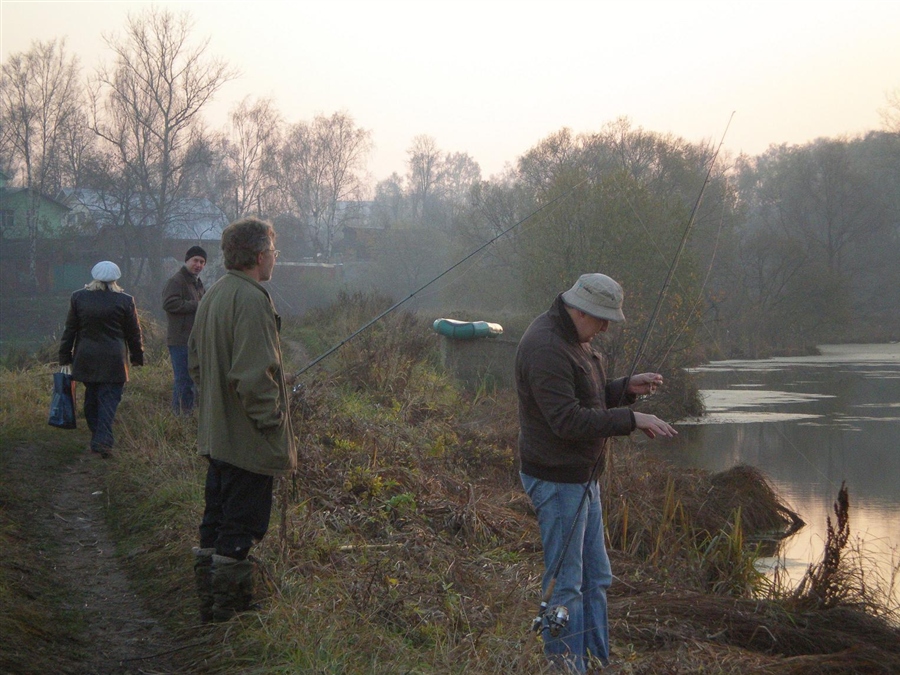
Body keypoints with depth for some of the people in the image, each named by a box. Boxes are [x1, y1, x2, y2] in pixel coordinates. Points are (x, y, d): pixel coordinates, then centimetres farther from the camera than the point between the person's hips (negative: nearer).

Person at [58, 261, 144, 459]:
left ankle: (97, 439, 19)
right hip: (113, 361, -3)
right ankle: (104, 440, -11)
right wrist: (137, 357, 14)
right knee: (109, 399, -1)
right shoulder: (125, 301, -3)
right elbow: (134, 333, 3)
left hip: (86, 359, 3)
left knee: (91, 399, 14)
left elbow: (70, 329, 7)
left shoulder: (78, 298, 3)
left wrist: (65, 358, 12)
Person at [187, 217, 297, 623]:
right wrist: (271, 420, -16)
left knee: (217, 521, 16)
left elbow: (196, 359, 20)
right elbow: (254, 373, -25)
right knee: (241, 526, -2)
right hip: (248, 438, -10)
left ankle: (209, 603, 24)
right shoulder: (251, 300, -20)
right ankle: (229, 607, 4)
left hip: (216, 433, 10)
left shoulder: (213, 295, 12)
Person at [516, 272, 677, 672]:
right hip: (556, 479, -11)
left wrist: (628, 388, 4)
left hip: (583, 476, 11)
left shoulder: (574, 340, 11)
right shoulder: (545, 348, -23)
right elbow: (568, 420, -28)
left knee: (595, 579, 18)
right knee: (564, 584, -2)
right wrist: (632, 420, -26)